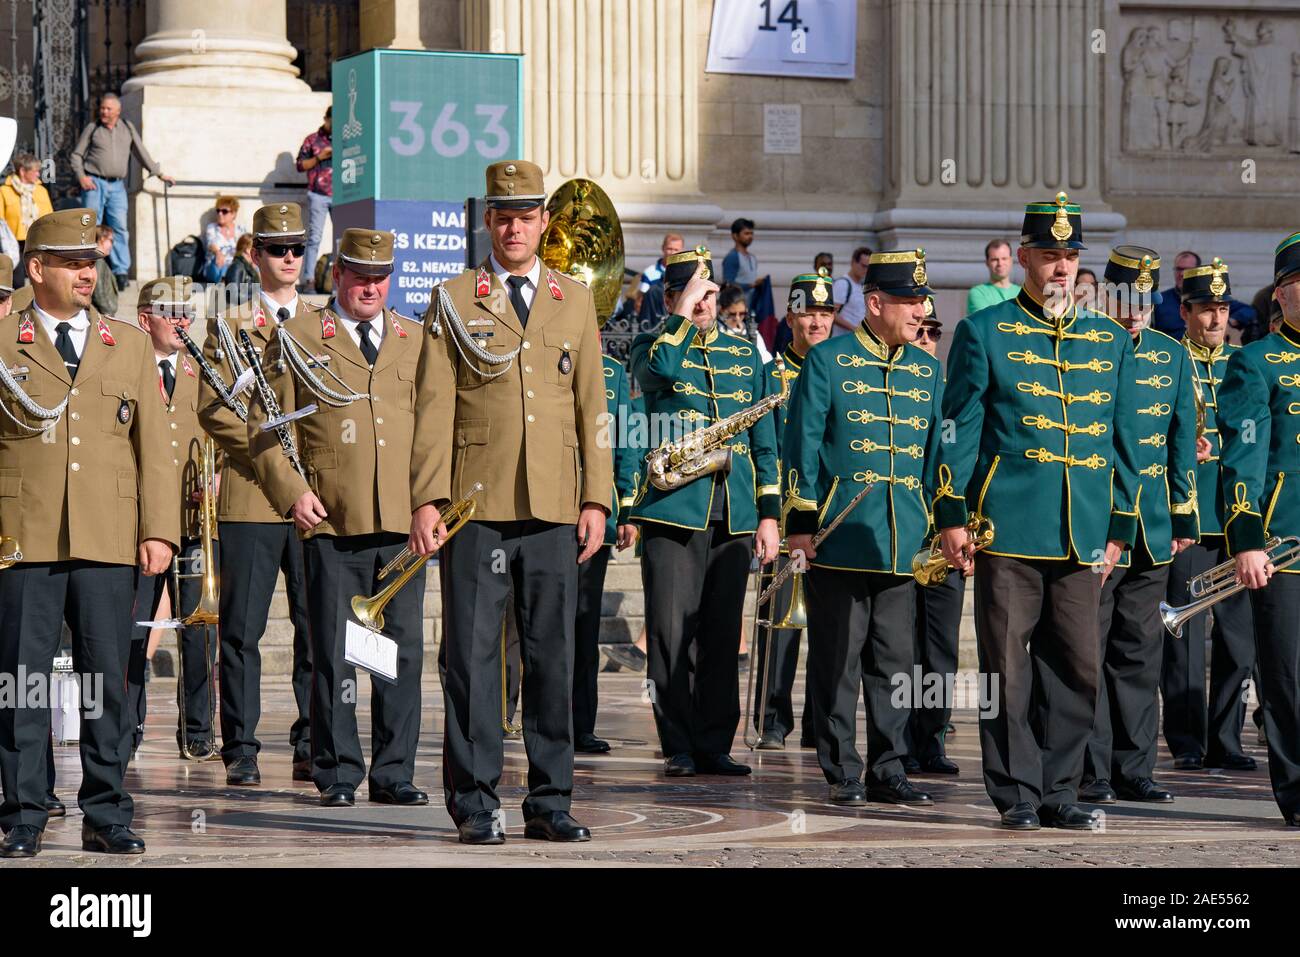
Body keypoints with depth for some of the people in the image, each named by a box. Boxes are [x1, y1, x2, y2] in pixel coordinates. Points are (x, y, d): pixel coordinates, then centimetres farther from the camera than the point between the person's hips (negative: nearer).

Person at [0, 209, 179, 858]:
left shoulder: (129, 345, 14)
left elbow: (153, 443, 12)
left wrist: (159, 530, 3)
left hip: (108, 540, 2)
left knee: (107, 679, 2)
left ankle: (106, 817, 9)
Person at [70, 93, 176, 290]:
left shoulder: (128, 128, 12)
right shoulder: (92, 129, 6)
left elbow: (141, 153, 19)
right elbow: (77, 154, 8)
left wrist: (158, 173, 19)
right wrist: (81, 176, -6)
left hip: (117, 185, 2)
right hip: (94, 183, -2)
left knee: (119, 227, -6)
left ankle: (120, 272, -6)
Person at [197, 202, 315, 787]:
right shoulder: (229, 328, 8)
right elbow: (211, 408, 0)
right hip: (249, 496, -2)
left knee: (316, 624, 0)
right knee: (242, 627, -2)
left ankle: (311, 745, 6)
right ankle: (241, 749, 3)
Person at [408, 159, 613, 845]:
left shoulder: (574, 301, 13)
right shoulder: (454, 302, 6)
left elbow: (592, 405, 12)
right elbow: (434, 407, 2)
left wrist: (596, 498, 5)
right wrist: (426, 499, -6)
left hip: (553, 509, 2)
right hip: (475, 507, -2)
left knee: (553, 655, 3)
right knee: (473, 654, -1)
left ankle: (551, 802, 10)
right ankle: (475, 805, 5)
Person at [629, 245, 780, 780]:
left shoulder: (743, 354, 16)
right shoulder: (652, 346, 5)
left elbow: (763, 438, 16)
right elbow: (658, 369, -23)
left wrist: (769, 513, 10)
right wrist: (683, 315, -15)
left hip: (734, 514, 4)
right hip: (674, 509, -3)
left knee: (722, 635, 5)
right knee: (672, 634, -6)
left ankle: (715, 745, 10)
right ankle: (680, 747, 1)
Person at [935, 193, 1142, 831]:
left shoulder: (1111, 342, 15)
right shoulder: (984, 333, 4)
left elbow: (1123, 438, 16)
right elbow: (960, 429, 2)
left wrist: (1119, 529, 11)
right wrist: (952, 516, -5)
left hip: (1082, 534, 4)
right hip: (1008, 531, -3)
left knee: (1077, 669, 4)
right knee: (1008, 666, -1)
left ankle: (1059, 792, 12)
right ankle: (1016, 794, 6)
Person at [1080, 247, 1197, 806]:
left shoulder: (1172, 357, 12)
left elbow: (1182, 441, 16)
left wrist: (1184, 516, 11)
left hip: (1153, 530, 5)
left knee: (1140, 652, 8)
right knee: (1089, 651, -2)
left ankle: (1133, 769, 14)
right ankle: (1091, 773, 1)